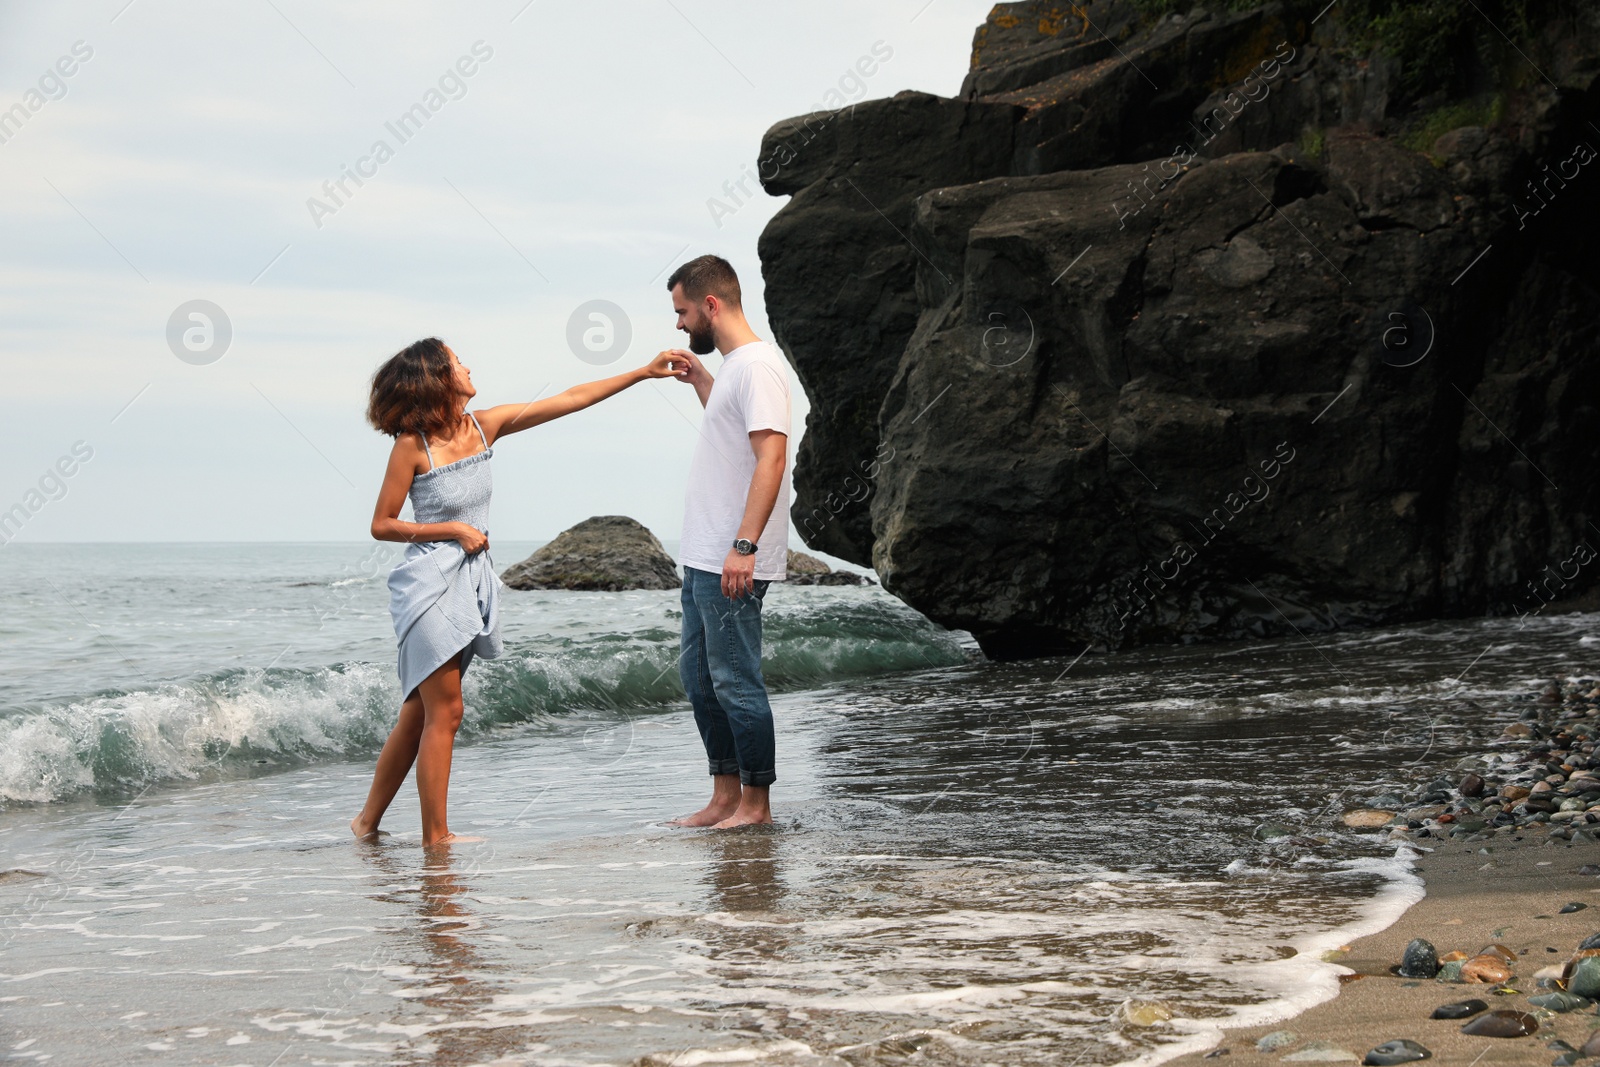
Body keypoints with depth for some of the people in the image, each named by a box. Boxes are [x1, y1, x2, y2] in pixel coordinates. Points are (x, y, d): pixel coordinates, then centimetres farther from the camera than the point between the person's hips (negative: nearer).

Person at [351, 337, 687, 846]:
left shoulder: (484, 425, 4)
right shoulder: (412, 446, -12)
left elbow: (571, 399, 6)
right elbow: (382, 525, -7)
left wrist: (644, 372, 6)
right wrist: (454, 529, -13)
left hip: (470, 582, 7)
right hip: (429, 582, -7)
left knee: (418, 714, 11)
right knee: (444, 712, -6)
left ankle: (368, 820, 22)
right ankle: (436, 837, 2)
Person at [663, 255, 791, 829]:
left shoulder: (757, 365, -15)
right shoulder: (734, 365, 16)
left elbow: (771, 457, -23)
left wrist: (744, 545, -28)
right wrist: (699, 379, 30)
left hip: (733, 564, -11)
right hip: (703, 559, 11)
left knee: (735, 681, -5)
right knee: (700, 677, 14)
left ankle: (756, 803, 2)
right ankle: (725, 797, 21)